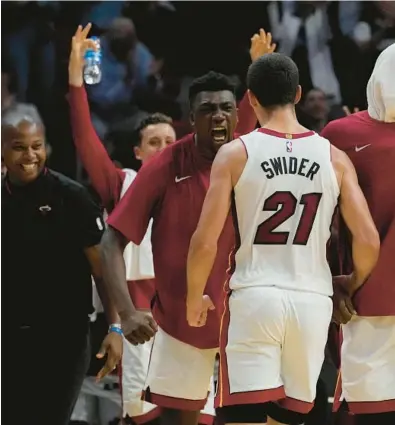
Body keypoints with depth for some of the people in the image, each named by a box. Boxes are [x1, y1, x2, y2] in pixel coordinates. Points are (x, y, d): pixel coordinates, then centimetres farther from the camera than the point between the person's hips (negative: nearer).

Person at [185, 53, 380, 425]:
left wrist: (194, 299, 9)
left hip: (253, 298, -3)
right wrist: (353, 287, 20)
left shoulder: (235, 154, -3)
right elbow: (368, 242, 0)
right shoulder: (334, 158, 4)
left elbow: (205, 242, -8)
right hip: (312, 302, 3)